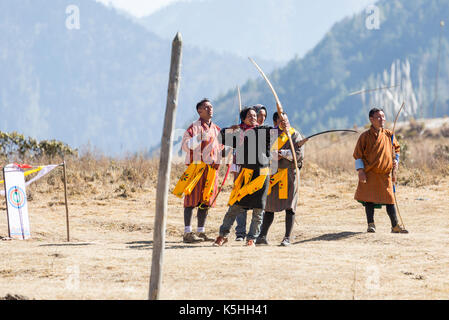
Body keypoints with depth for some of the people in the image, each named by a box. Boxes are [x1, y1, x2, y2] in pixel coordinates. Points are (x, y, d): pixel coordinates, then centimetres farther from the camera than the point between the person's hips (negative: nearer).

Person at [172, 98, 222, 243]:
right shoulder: (194, 127, -4)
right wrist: (199, 138, -24)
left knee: (206, 200, 8)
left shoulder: (216, 129, 16)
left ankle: (201, 231, 14)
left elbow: (220, 146, 26)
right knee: (192, 199, -7)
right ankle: (187, 233, -8)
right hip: (196, 165, -6)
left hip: (211, 168, 6)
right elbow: (185, 145, -12)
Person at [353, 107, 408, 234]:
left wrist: (396, 160, 5)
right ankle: (371, 224, 12)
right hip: (369, 174, -3)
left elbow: (396, 148, 22)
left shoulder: (389, 135, 7)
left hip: (385, 174, 3)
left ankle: (395, 226, 6)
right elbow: (358, 155, -2)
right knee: (369, 199, 0)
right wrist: (360, 171, -10)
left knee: (390, 199, 1)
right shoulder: (365, 136, -4)